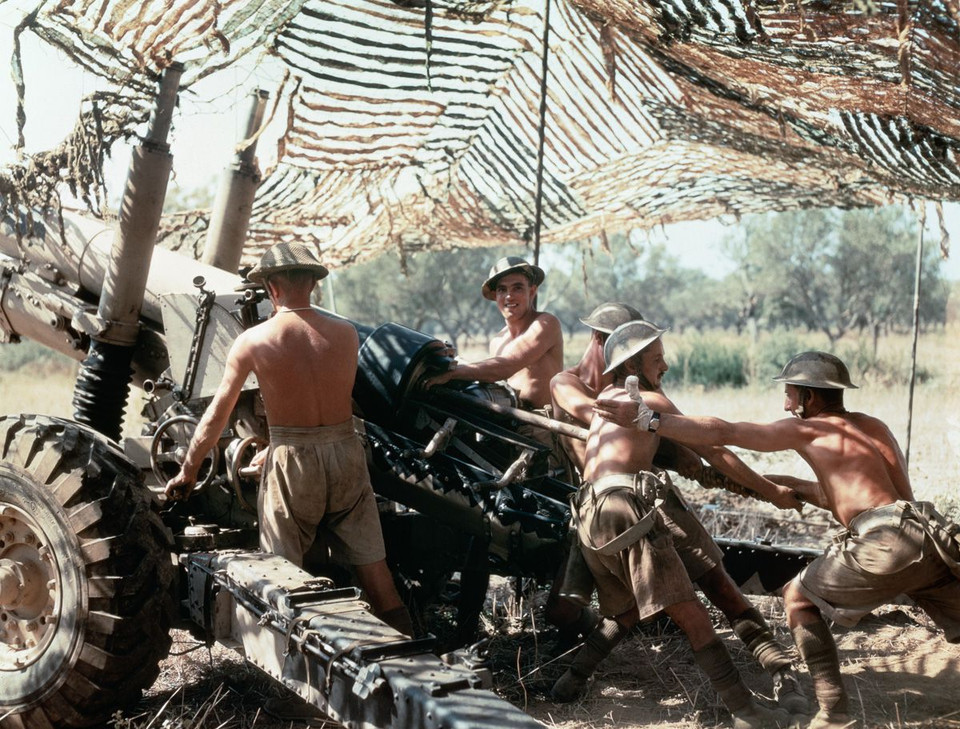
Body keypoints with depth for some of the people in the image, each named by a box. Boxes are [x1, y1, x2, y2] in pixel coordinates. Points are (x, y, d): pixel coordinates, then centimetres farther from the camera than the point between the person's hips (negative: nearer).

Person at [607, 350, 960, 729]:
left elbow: (722, 433, 6)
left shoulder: (806, 429, 11)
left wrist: (650, 419, 7)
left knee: (797, 597, 16)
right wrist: (788, 485, 35)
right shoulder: (875, 427, 28)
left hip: (881, 544, -6)